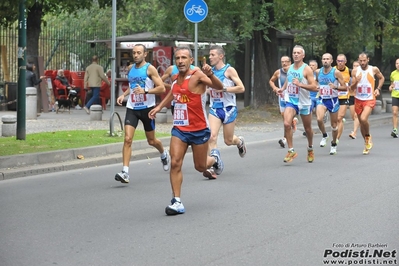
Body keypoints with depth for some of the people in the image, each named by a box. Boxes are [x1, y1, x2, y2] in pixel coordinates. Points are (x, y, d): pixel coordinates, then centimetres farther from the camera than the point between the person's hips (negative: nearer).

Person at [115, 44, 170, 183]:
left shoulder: (150, 69, -8)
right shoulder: (131, 68, 9)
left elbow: (161, 88, -14)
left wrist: (145, 91, -26)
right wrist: (124, 95, 8)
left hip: (147, 108, -4)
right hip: (132, 108, 4)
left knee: (151, 141, 12)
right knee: (127, 139, -13)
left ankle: (164, 154, 46)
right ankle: (125, 172, -17)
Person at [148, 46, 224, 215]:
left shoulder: (197, 76, -15)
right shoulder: (175, 78, 6)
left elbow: (219, 88, -31)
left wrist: (210, 75, -49)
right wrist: (159, 107, 24)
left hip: (199, 130, -4)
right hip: (179, 129, 5)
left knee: (200, 167, 10)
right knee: (175, 163, -11)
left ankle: (214, 158, 45)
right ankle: (177, 202, -6)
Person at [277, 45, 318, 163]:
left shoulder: (307, 69, -11)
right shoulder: (290, 68, 6)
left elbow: (314, 87, -18)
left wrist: (300, 84, -29)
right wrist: (283, 88, 6)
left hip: (304, 102, -3)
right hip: (291, 101, 3)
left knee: (307, 128, 12)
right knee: (287, 124, -20)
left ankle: (310, 150, 37)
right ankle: (291, 151, -12)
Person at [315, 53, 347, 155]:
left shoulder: (336, 72, -11)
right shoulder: (318, 72, 0)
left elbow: (345, 88, -10)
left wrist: (335, 87, -27)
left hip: (333, 100, -2)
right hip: (322, 100, 2)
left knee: (334, 124, 9)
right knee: (319, 119, -25)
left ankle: (334, 144, 31)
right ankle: (324, 135, 3)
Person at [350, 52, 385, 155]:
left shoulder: (374, 69, -5)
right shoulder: (355, 71, -2)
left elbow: (381, 78, 15)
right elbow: (352, 88, -1)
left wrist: (378, 89, 2)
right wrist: (356, 81, -21)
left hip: (370, 100, -3)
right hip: (358, 99, 3)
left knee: (363, 119, -26)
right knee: (361, 122, 10)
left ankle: (368, 136, 1)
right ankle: (367, 143, 29)